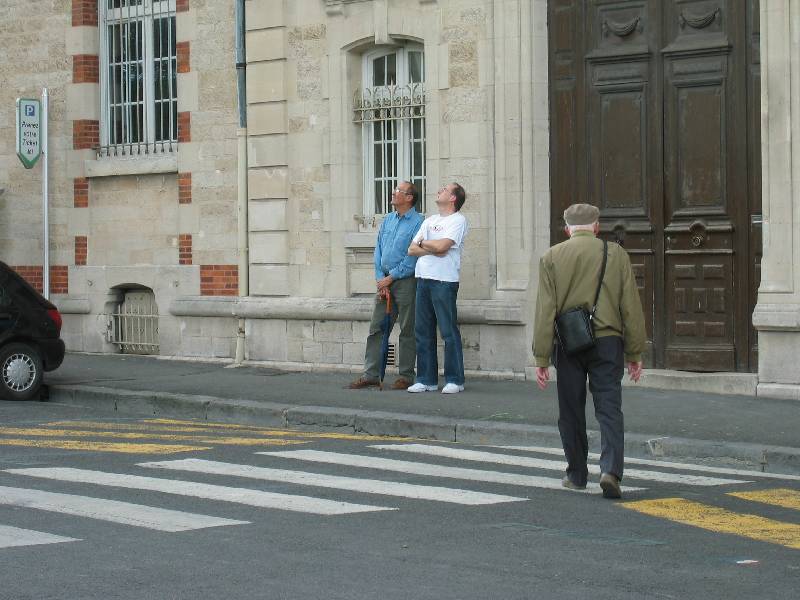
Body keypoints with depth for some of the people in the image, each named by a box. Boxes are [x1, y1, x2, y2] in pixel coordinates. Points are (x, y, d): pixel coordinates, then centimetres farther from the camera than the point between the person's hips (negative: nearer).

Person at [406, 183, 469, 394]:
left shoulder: (458, 220, -2)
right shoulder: (430, 220, 21)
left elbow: (442, 245, -16)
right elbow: (412, 249, 12)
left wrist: (422, 243, 2)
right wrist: (431, 249, -6)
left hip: (444, 281, -7)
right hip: (423, 279, 7)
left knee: (449, 331, -5)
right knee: (423, 331, 7)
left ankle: (454, 380, 0)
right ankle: (427, 379, 13)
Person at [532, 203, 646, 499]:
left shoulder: (552, 257, 1)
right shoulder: (615, 254, 3)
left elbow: (545, 310, -3)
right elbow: (631, 308, 3)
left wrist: (541, 358, -2)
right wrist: (635, 353, 9)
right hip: (607, 341, 0)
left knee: (571, 412, 12)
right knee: (609, 409, 0)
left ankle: (577, 475, 19)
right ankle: (610, 470, -18)